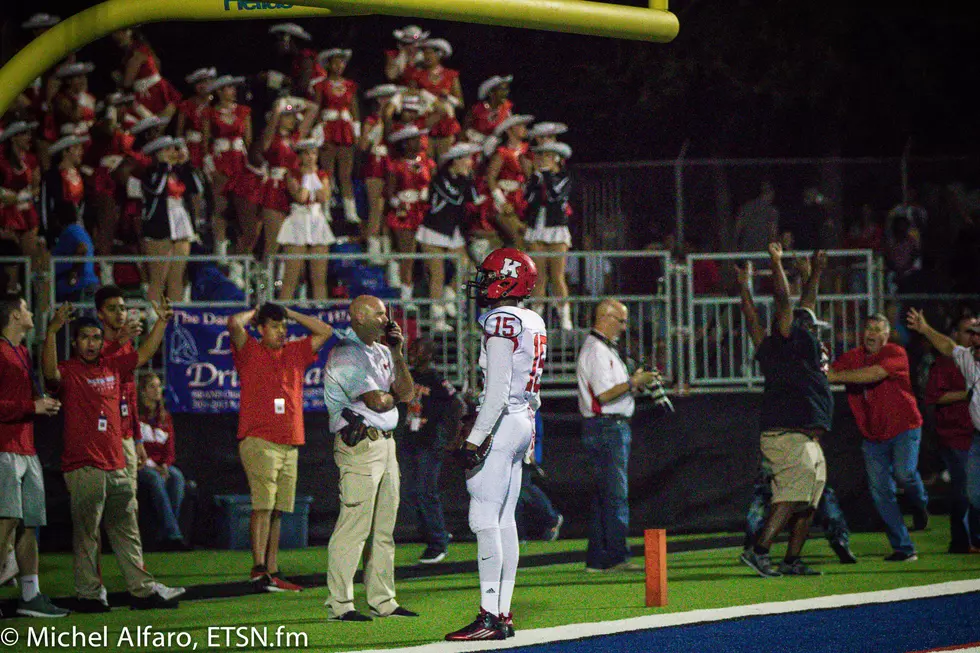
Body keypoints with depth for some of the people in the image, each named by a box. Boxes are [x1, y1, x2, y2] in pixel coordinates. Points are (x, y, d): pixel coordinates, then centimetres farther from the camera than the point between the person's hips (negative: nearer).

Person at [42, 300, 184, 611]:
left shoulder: (111, 366, 15)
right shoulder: (68, 371, -4)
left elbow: (144, 354, 26)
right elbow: (50, 372, -26)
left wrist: (161, 322, 18)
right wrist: (52, 331, -37)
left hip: (116, 466, 7)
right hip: (83, 466, -7)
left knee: (127, 532, 12)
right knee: (86, 533, -5)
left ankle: (142, 589, 16)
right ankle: (89, 594, -3)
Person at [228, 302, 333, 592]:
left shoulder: (295, 352, 18)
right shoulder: (250, 352, 2)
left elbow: (325, 331, 22)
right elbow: (234, 324, -13)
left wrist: (291, 314, 16)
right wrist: (253, 314, 7)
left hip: (290, 443, 6)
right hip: (259, 440, -6)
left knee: (277, 511, 5)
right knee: (263, 505, -14)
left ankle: (272, 573, 5)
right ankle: (258, 568, -19)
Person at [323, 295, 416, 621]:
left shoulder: (380, 352, 19)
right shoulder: (346, 354, -11)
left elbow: (407, 392, 13)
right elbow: (375, 401, -18)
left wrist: (397, 353, 5)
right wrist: (394, 396, 4)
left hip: (386, 444, 10)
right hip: (359, 444, -10)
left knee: (383, 528, 12)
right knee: (354, 526, -11)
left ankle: (382, 600, 17)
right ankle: (340, 604, -10)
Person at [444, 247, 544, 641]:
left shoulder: (501, 322, -14)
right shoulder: (534, 323, 15)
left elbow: (497, 391, -21)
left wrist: (475, 439, -21)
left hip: (501, 422, -10)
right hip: (524, 423, 10)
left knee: (484, 520, -10)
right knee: (504, 520, 11)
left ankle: (489, 618, -13)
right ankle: (504, 613, 12)